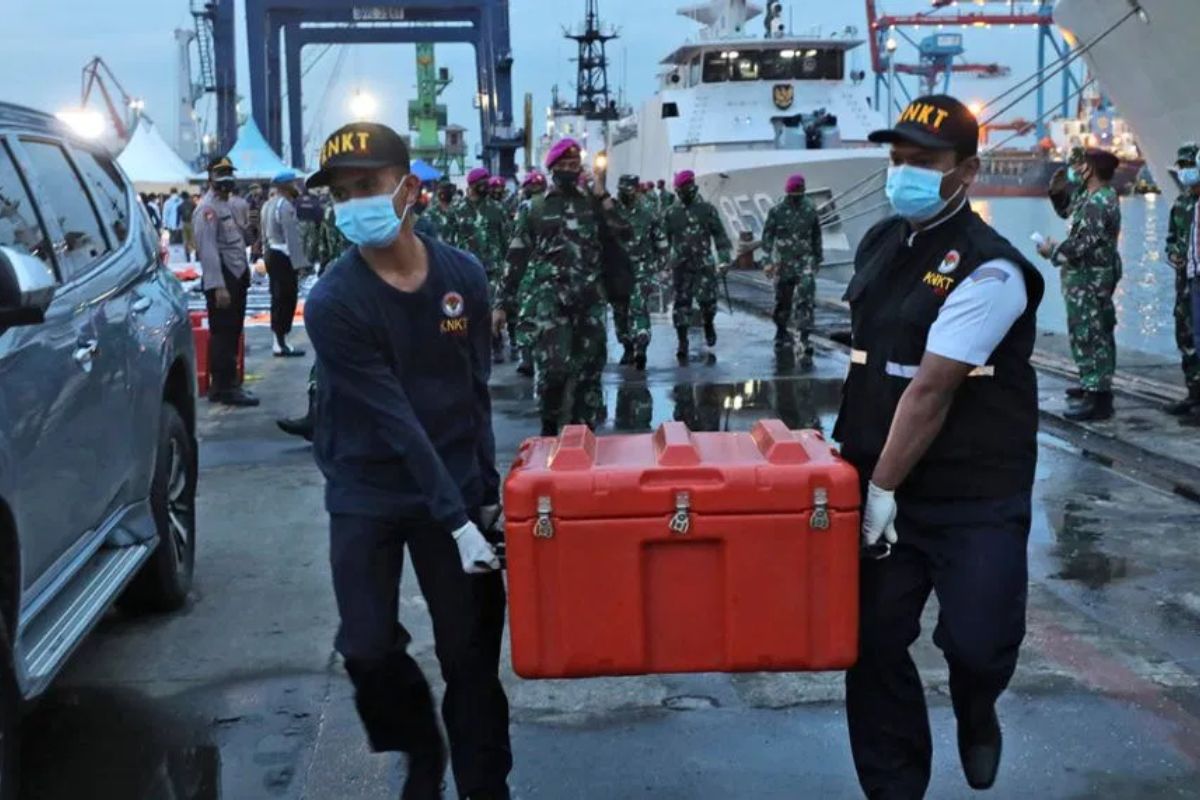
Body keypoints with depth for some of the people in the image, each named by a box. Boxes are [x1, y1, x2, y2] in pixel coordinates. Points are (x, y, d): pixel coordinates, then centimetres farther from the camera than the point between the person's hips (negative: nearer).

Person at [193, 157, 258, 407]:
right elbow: (208, 249, -20)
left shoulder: (227, 204, 18)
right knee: (222, 334, -8)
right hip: (221, 279, -10)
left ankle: (225, 384, 24)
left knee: (232, 333, 15)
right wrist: (218, 286, -26)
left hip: (236, 277, 10)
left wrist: (243, 274, 16)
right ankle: (224, 388, -5)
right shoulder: (207, 208, -13)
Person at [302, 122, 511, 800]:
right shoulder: (333, 304, -17)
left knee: (472, 652, 3)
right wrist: (456, 519, -24)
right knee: (369, 649, -2)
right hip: (367, 495, -2)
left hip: (457, 486, 2)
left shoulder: (464, 275, -4)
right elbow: (396, 423, -21)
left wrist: (486, 490, 3)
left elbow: (476, 390, 5)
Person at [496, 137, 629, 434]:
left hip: (589, 299, 2)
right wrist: (502, 304, 1)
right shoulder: (535, 208, 6)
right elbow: (517, 258, 6)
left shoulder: (593, 204, 11)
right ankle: (549, 427, 8)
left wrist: (602, 194, -4)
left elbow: (622, 232, -5)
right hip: (549, 299, -2)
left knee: (589, 367, 5)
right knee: (553, 366, -13)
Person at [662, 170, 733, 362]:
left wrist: (724, 259, -5)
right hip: (680, 266, 1)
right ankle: (682, 345, 6)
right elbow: (664, 239, 12)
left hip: (704, 264, -1)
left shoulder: (707, 209, 2)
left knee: (707, 299, -10)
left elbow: (720, 235, 2)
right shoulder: (671, 213, 6)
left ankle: (709, 324, 23)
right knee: (682, 304, 0)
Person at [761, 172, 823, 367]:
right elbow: (767, 235, -3)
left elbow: (816, 236, 15)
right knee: (782, 302, 12)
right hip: (783, 263, 0)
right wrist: (769, 259, -12)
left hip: (805, 262, 0)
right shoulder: (777, 211, -2)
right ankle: (782, 334, 35)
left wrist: (818, 258, 21)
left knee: (806, 301, -13)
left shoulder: (810, 210, 4)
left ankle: (805, 342, -16)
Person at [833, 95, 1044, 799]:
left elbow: (932, 390, -20)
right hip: (885, 486, 6)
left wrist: (883, 487, -19)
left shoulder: (989, 268, -16)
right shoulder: (879, 243, 8)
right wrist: (855, 456, 14)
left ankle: (976, 716, 27)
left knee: (975, 641, -11)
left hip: (977, 496, -6)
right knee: (873, 643, 4)